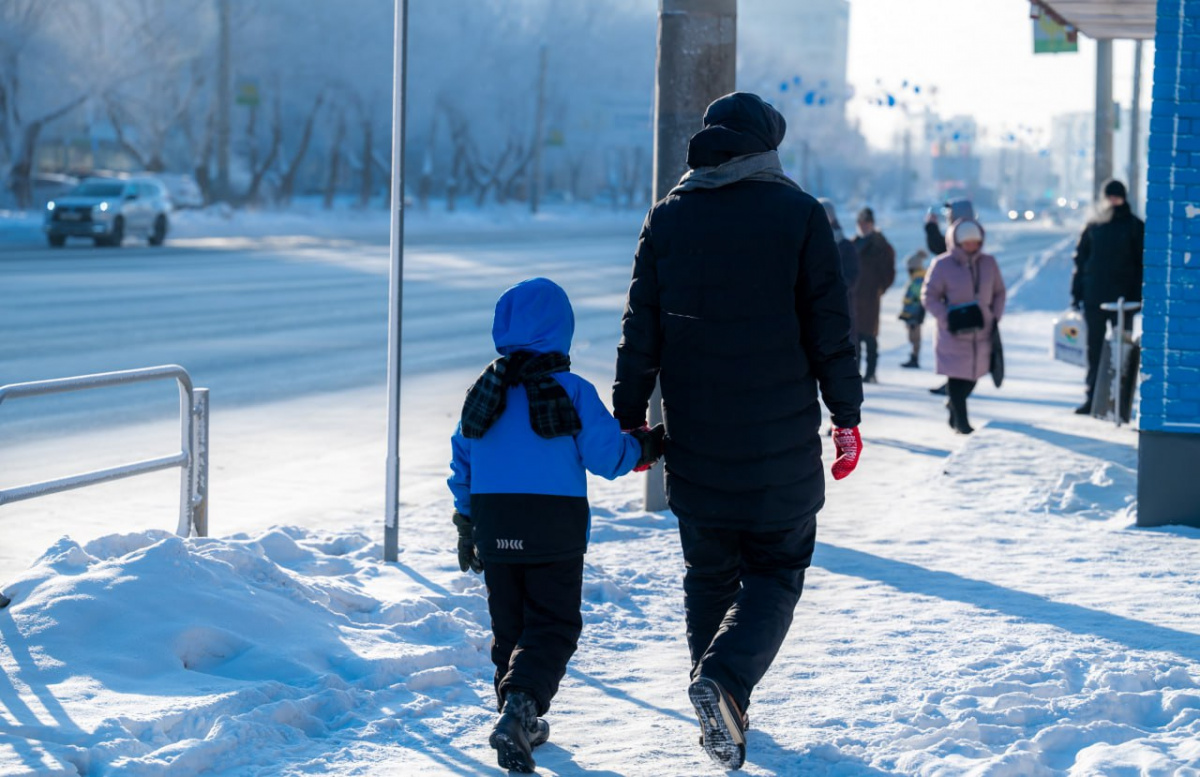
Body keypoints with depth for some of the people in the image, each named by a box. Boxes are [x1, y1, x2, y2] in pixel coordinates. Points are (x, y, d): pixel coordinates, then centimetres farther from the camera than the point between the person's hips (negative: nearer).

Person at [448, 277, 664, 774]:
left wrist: (466, 526, 22)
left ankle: (521, 722, 20)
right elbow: (606, 454, -6)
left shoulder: (485, 390, 7)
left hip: (493, 524, 4)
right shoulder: (573, 391, -7)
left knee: (509, 627, 17)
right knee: (552, 627, 0)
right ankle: (520, 705, -23)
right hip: (555, 528, -4)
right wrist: (645, 447, 14)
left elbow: (462, 462, 12)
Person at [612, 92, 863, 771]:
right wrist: (847, 416, 4)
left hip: (695, 438, 3)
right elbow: (830, 326, -4)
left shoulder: (668, 217, 4)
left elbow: (641, 331, 5)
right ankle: (724, 680, -18)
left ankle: (724, 713, 18)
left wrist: (630, 417, 13)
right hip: (781, 442, -3)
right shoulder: (799, 214, -4)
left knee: (708, 573, 16)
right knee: (776, 571, 5)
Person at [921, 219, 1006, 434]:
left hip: (982, 333, 4)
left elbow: (999, 292, 15)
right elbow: (929, 296, -5)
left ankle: (954, 404, 39)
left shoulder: (989, 263, 3)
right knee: (957, 376, -5)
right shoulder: (942, 265, -8)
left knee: (974, 375, 12)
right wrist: (947, 318, -16)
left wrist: (995, 317, 3)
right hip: (954, 333, -4)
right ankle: (960, 421, 6)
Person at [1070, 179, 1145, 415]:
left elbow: (1143, 263, 0)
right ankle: (1092, 398, 12)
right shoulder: (1094, 227, 9)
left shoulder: (1135, 227, 2)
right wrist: (1077, 293, 5)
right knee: (1095, 351, 7)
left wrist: (1137, 296, -9)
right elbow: (1080, 260, 12)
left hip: (1122, 299, -3)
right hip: (1094, 298, 3)